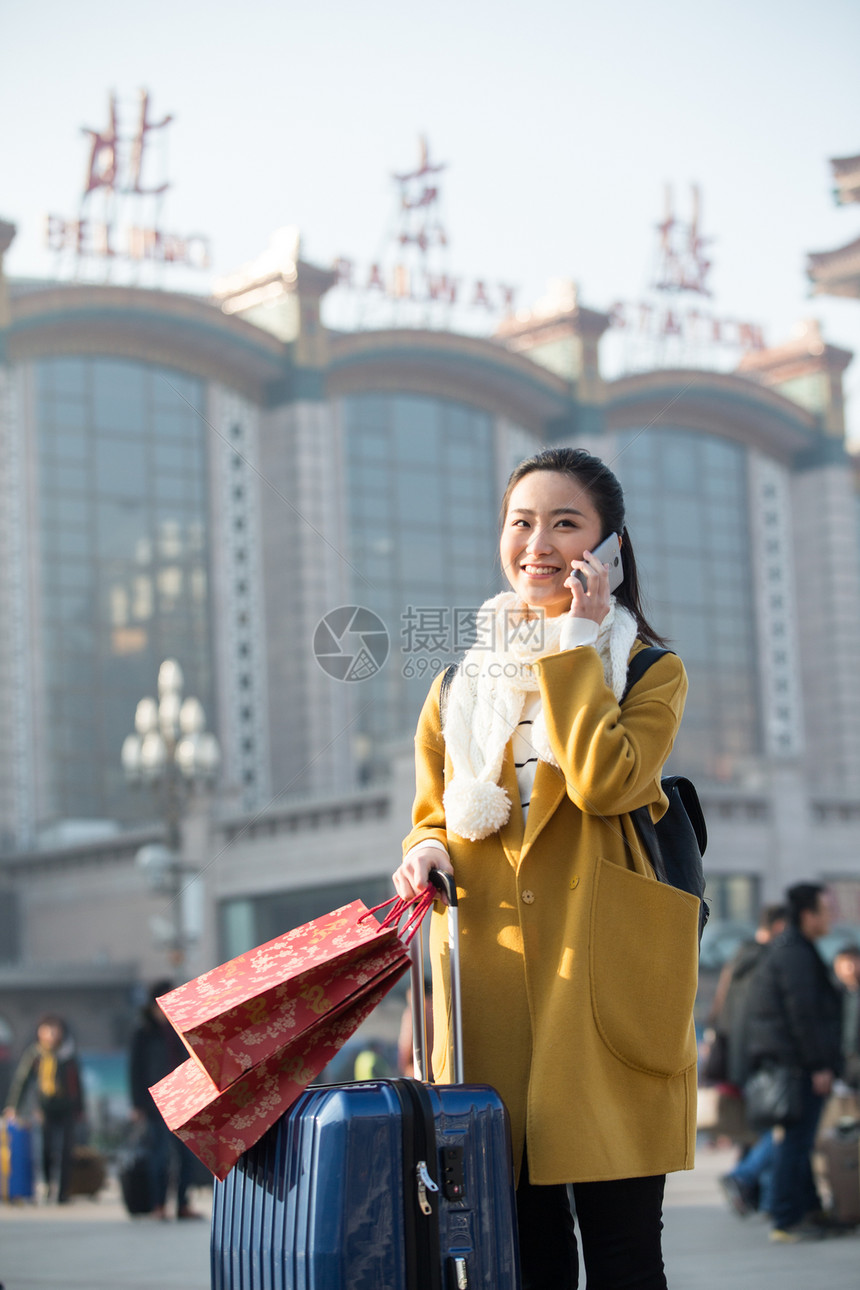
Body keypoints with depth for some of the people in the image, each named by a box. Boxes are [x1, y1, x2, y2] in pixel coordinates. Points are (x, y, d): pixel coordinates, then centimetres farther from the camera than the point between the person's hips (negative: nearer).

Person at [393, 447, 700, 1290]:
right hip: (489, 978, 3)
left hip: (601, 980, -3)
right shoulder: (463, 680, 17)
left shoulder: (650, 671, 6)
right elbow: (433, 817, 21)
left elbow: (604, 783, -13)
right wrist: (426, 855, -2)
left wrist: (573, 644, -7)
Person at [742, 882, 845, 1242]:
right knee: (796, 1140, -8)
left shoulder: (782, 949, 18)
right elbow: (802, 1013, -20)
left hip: (779, 1058, 11)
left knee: (798, 1139, 16)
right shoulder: (795, 953, -15)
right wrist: (819, 1065, -19)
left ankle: (810, 1209, 25)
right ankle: (785, 1221, -6)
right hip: (797, 1060, -11)